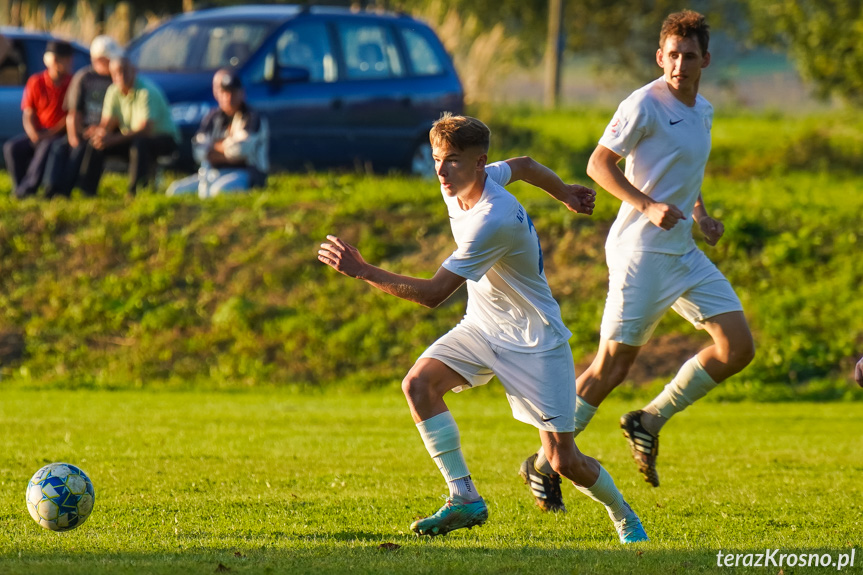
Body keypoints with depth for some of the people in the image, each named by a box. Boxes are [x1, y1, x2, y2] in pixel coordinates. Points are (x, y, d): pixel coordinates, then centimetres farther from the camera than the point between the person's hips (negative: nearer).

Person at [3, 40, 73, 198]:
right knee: (12, 147, -24)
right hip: (38, 134, 3)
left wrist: (52, 133, -16)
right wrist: (34, 134, -19)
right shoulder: (36, 82, 3)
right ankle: (19, 188, -23)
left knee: (47, 146, -37)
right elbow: (28, 115, 1)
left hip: (60, 134, -3)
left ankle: (28, 188, -41)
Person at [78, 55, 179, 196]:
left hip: (164, 139, -7)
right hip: (131, 138, 7)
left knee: (139, 144, -40)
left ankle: (136, 193, -37)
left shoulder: (146, 92, -24)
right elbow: (106, 123, -3)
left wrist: (113, 139, -41)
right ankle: (86, 191, -5)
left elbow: (145, 129, -33)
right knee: (94, 144, -8)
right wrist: (100, 133, -30)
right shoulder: (114, 91, -3)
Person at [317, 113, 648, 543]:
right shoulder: (460, 185, -6)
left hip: (534, 342, -8)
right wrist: (565, 194, 35)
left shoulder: (493, 222, -32)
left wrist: (363, 271, -33)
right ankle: (465, 499, -12)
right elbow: (523, 165, 17)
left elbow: (432, 294, -32)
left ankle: (623, 516, 22)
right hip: (482, 327, 8)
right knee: (419, 382, -17)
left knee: (564, 462, -7)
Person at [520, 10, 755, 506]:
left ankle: (649, 422, 12)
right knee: (613, 364, -9)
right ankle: (546, 462, 4)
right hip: (641, 250, -8)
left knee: (738, 348, -1)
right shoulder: (645, 105, -12)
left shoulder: (703, 111, 13)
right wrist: (648, 206, -22)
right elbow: (599, 164, -12)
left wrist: (701, 213, 11)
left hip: (685, 252, 8)